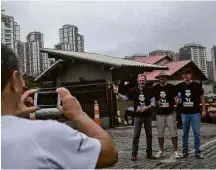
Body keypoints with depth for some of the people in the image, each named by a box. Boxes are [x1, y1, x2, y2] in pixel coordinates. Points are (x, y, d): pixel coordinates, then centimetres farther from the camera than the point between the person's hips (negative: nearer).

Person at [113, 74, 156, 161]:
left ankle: (149, 153, 19)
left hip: (147, 116, 2)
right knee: (136, 135, 0)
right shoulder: (134, 90, -2)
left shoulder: (149, 91, -2)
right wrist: (117, 93, -19)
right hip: (138, 116, -1)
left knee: (149, 135, 8)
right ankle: (134, 154, 6)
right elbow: (124, 99, -3)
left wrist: (145, 108, -18)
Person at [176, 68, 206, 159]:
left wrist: (204, 110, -1)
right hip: (184, 113, 2)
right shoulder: (179, 86, 2)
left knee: (196, 133, 1)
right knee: (185, 133, 10)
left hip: (195, 113, -2)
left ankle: (197, 151, 12)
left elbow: (202, 98, 3)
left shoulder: (197, 85, -3)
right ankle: (185, 151, 20)